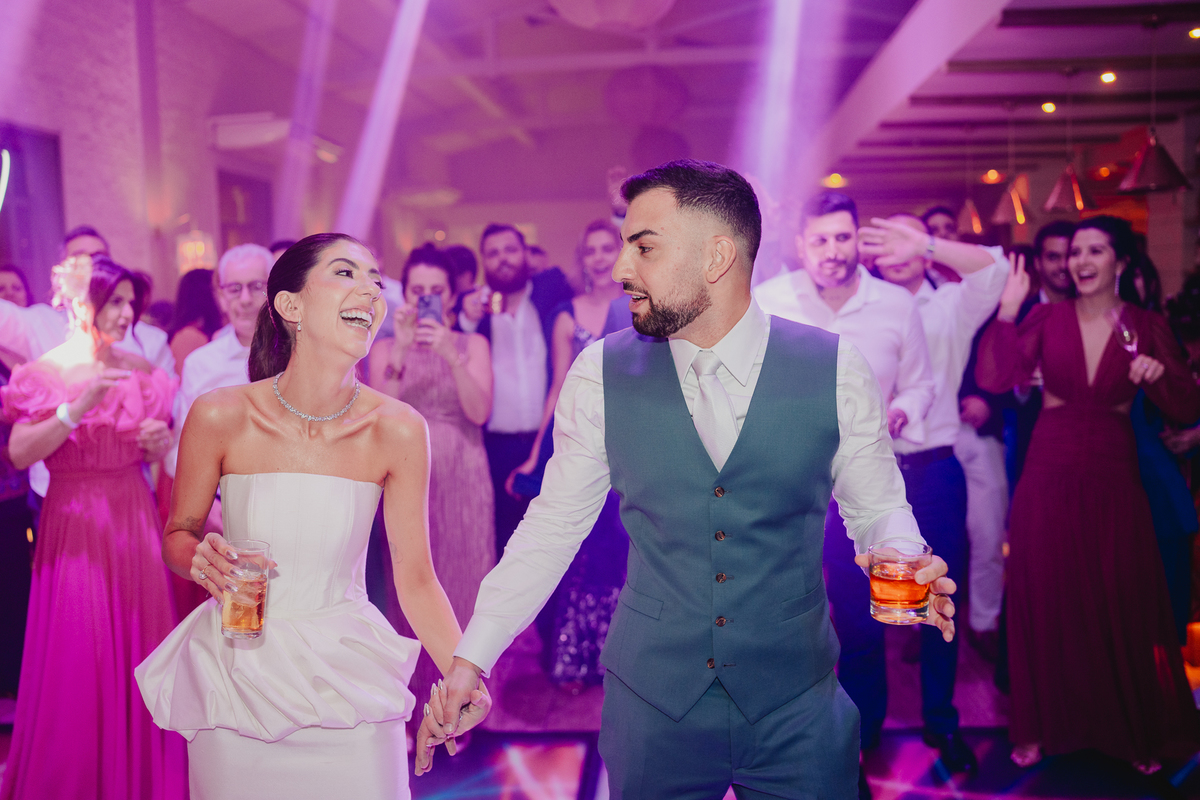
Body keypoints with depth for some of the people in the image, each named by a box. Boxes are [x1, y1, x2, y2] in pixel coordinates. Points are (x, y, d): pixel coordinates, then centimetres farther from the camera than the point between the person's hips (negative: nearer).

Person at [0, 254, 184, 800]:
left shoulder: (140, 372, 6)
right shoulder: (46, 372, -4)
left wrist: (159, 441, -9)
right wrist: (79, 407, -24)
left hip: (133, 523, 3)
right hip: (73, 525, -3)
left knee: (138, 647, 6)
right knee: (75, 658, 1)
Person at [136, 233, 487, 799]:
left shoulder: (398, 430, -12)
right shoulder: (220, 417, -13)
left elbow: (415, 580, -6)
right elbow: (178, 536, 4)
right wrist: (199, 557, -19)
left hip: (347, 683, 0)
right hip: (234, 681, 0)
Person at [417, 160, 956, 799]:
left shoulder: (834, 369, -9)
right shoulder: (600, 374, -7)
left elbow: (876, 506, 4)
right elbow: (554, 524, 2)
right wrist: (469, 659, 1)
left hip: (796, 705, 0)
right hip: (651, 702, 1)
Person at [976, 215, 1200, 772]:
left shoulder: (1147, 326, 3)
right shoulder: (1047, 317, 1)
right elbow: (994, 378, -11)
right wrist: (1007, 311, -18)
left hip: (1113, 481, 0)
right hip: (1048, 479, 0)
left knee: (1123, 607, 7)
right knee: (1046, 601, 8)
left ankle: (1136, 732, 27)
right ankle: (1043, 725, 25)